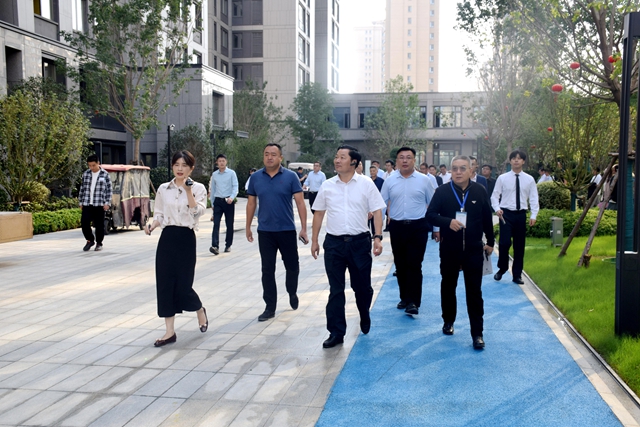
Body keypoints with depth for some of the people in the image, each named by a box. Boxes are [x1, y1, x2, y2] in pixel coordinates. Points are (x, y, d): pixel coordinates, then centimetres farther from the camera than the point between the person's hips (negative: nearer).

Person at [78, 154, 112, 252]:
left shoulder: (105, 174, 1)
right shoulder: (85, 174, 10)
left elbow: (109, 190, 2)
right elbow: (82, 188, 15)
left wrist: (107, 203, -5)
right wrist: (81, 202, 13)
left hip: (99, 204, -3)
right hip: (87, 204, 3)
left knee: (99, 225, 2)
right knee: (84, 223, -3)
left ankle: (99, 243, 16)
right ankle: (90, 240, 17)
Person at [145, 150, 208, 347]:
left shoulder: (198, 188, -2)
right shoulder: (163, 189, 6)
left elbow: (197, 212, -16)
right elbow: (159, 215, 12)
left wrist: (189, 190, -21)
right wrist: (151, 226, -7)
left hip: (186, 239, -3)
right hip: (167, 239, 3)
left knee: (183, 285, -2)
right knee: (165, 284, 1)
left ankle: (200, 311, 32)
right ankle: (170, 331, 11)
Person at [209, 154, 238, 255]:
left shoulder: (231, 173, -2)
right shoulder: (214, 174, 9)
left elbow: (235, 187, -8)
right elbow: (212, 189, 16)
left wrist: (232, 197, -25)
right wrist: (212, 203, 17)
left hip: (229, 201, -2)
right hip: (218, 201, 2)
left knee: (229, 224, 6)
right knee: (216, 223, -10)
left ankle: (228, 245, 17)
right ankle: (215, 246, -18)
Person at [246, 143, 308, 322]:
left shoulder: (290, 176, -5)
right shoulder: (255, 177, 2)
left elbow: (300, 202, -6)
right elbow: (251, 203, 10)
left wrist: (304, 228, -11)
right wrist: (248, 227, 11)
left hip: (287, 230, -1)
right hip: (265, 231, 1)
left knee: (292, 266, 9)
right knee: (267, 270, 4)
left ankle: (292, 293, 39)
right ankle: (270, 307, 15)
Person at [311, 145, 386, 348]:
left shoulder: (366, 184, -3)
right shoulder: (327, 185, 4)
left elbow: (377, 211, -3)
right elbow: (319, 213, 11)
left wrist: (378, 237, -13)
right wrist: (314, 240, 9)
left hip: (360, 242, -1)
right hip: (334, 243, 2)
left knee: (362, 286, 12)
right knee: (335, 290, 4)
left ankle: (364, 317, 41)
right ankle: (336, 332, 12)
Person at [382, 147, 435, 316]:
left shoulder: (424, 180, -1)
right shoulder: (389, 181, 3)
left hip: (418, 227, -2)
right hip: (397, 227, 2)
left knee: (414, 264, -5)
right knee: (400, 264, 11)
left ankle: (413, 302, 0)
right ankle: (404, 298, 26)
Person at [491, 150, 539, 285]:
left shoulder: (529, 179, 3)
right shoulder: (502, 178, -1)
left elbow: (533, 198, 2)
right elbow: (495, 195, 1)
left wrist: (533, 215, -8)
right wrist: (497, 209, -16)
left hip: (521, 214, 2)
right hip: (506, 214, -2)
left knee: (519, 246, 8)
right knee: (505, 242, -12)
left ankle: (517, 275, 21)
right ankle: (501, 269, 13)